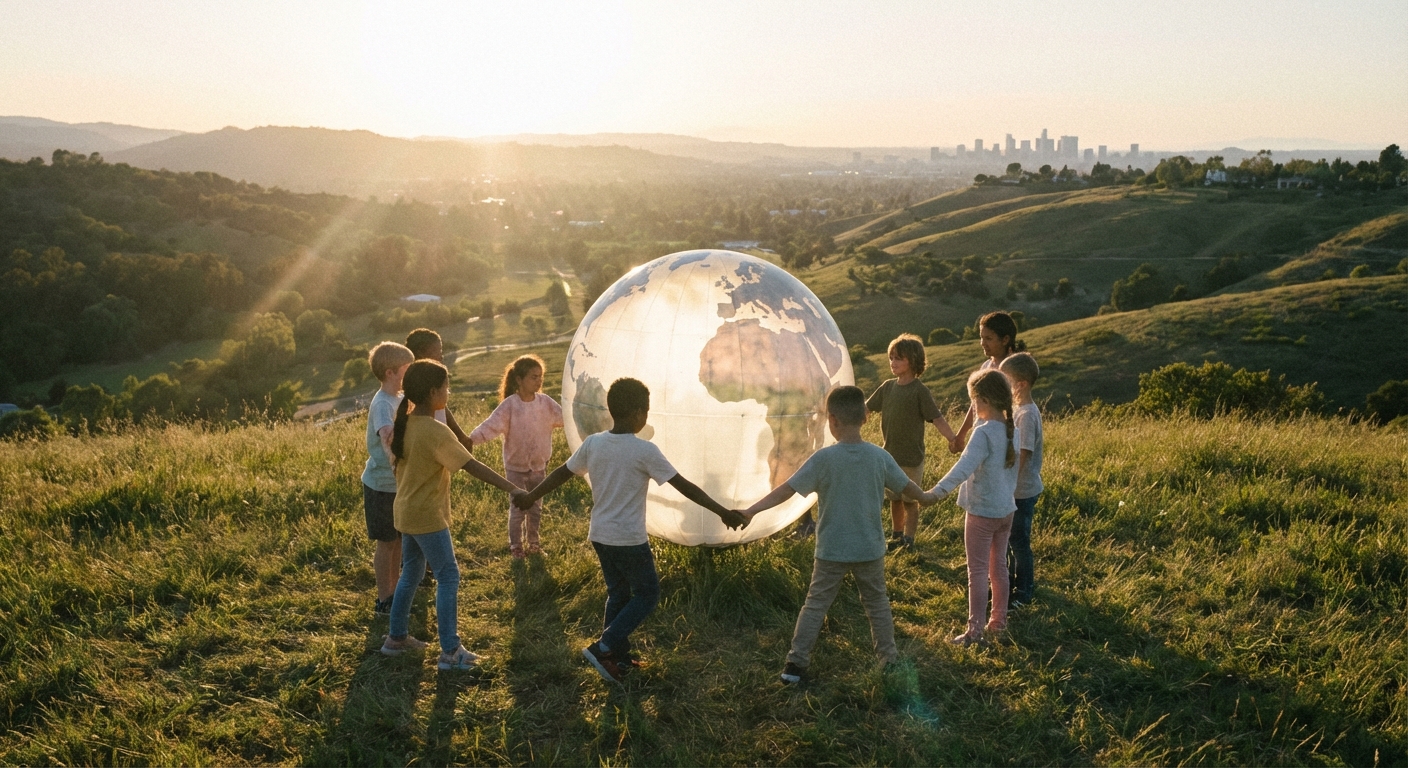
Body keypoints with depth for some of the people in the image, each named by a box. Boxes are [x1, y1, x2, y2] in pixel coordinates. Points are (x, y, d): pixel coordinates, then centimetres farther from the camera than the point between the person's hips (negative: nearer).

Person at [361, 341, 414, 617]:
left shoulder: (400, 399, 4)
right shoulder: (382, 404, -23)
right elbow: (387, 436, -44)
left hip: (399, 483, 8)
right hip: (382, 485, -8)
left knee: (399, 540, 17)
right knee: (386, 543, 3)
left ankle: (393, 593, 31)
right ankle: (383, 601, 16)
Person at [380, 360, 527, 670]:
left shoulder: (403, 424, 2)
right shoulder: (437, 432, -22)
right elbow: (473, 466, -25)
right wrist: (511, 488, -24)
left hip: (406, 513, 9)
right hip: (428, 517, -9)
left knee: (411, 574, 20)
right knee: (448, 577, -1)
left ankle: (397, 638, 30)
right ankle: (450, 652, 1)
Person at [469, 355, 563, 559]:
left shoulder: (545, 403, -4)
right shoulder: (510, 405, -16)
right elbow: (492, 425, -24)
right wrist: (473, 438, -39)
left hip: (539, 466, 4)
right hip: (515, 466, -4)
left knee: (536, 507, 16)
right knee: (518, 508, 3)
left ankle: (533, 542, 32)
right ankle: (516, 546, 19)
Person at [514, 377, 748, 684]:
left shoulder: (592, 444, -2)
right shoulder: (645, 451, -17)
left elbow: (562, 473, 9)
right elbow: (684, 486, -17)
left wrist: (531, 496, 25)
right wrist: (723, 512, -13)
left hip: (600, 535, 6)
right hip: (629, 539, -6)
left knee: (618, 594, 19)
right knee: (647, 594, 9)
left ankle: (618, 657, 25)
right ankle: (604, 647, 0)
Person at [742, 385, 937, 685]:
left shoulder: (824, 458, -17)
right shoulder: (879, 457, -7)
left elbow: (787, 489, -19)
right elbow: (906, 486, 8)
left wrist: (751, 509, -16)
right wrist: (926, 497, 30)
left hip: (831, 551, -2)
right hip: (870, 549, 2)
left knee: (815, 604, 9)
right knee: (877, 604, 19)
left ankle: (796, 662, 10)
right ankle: (889, 660, 27)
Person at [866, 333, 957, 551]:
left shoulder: (920, 391, -14)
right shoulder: (888, 387, 3)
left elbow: (937, 419, -19)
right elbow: (866, 408, 12)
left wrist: (953, 439, -32)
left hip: (911, 458, -5)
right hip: (889, 455, 5)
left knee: (910, 500, 7)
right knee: (894, 499, 17)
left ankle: (908, 540, 18)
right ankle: (896, 536, 31)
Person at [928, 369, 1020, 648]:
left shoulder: (984, 432, -22)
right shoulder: (1013, 431, 3)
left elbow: (965, 467, -36)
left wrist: (937, 491, -45)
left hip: (982, 512, -8)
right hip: (1006, 509, 8)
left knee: (978, 571, 0)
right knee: (998, 566, 19)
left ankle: (975, 630, 4)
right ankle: (999, 621, 30)